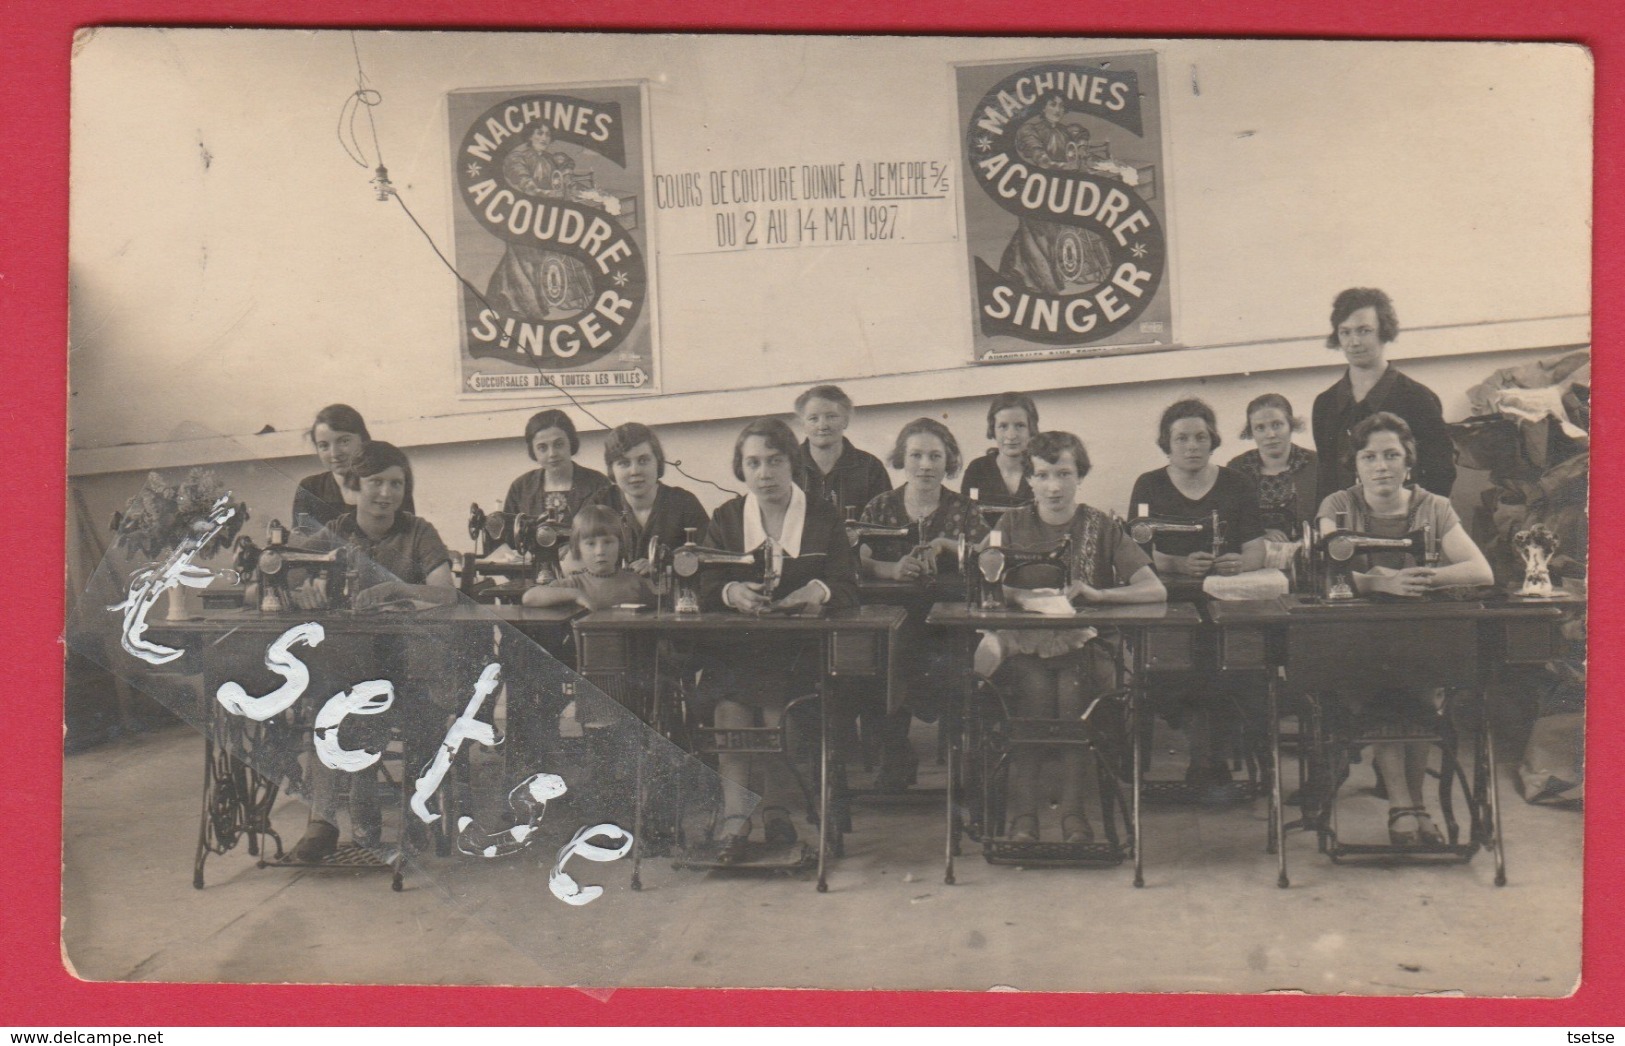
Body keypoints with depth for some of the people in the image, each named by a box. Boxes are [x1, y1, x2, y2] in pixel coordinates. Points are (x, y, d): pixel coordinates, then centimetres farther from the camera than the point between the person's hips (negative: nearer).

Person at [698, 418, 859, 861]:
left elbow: (847, 589, 1)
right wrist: (733, 592, -20)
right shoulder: (726, 518, 17)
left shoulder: (824, 518, 12)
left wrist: (814, 592, -22)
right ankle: (734, 816, -28)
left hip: (801, 646, -1)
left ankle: (776, 806, -17)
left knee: (775, 696, -31)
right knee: (731, 697, -30)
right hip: (735, 647, 1)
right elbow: (706, 589, 4)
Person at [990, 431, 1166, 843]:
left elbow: (1155, 590, -6)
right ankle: (1023, 813, -27)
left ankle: (1074, 810, -24)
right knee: (1035, 686, -31)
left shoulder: (1102, 527, 6)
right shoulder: (1013, 524, 9)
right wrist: (1018, 594, -24)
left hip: (1084, 645, 0)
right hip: (1026, 647, 0)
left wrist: (1097, 593, -21)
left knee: (1073, 686, -32)